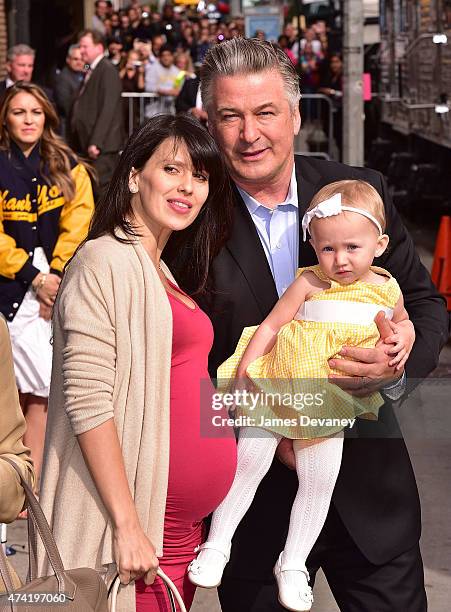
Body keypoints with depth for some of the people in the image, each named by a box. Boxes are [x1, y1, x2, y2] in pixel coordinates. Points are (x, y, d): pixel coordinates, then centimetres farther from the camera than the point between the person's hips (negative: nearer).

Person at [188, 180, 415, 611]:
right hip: (277, 387, -2)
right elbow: (270, 325, -6)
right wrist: (243, 373, -12)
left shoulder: (387, 289, 1)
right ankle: (216, 545, 11)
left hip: (330, 403, 2)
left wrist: (404, 337, -1)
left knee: (320, 480, 2)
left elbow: (402, 321, 22)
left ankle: (292, 565, 18)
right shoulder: (310, 283, -9)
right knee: (247, 462, -5)